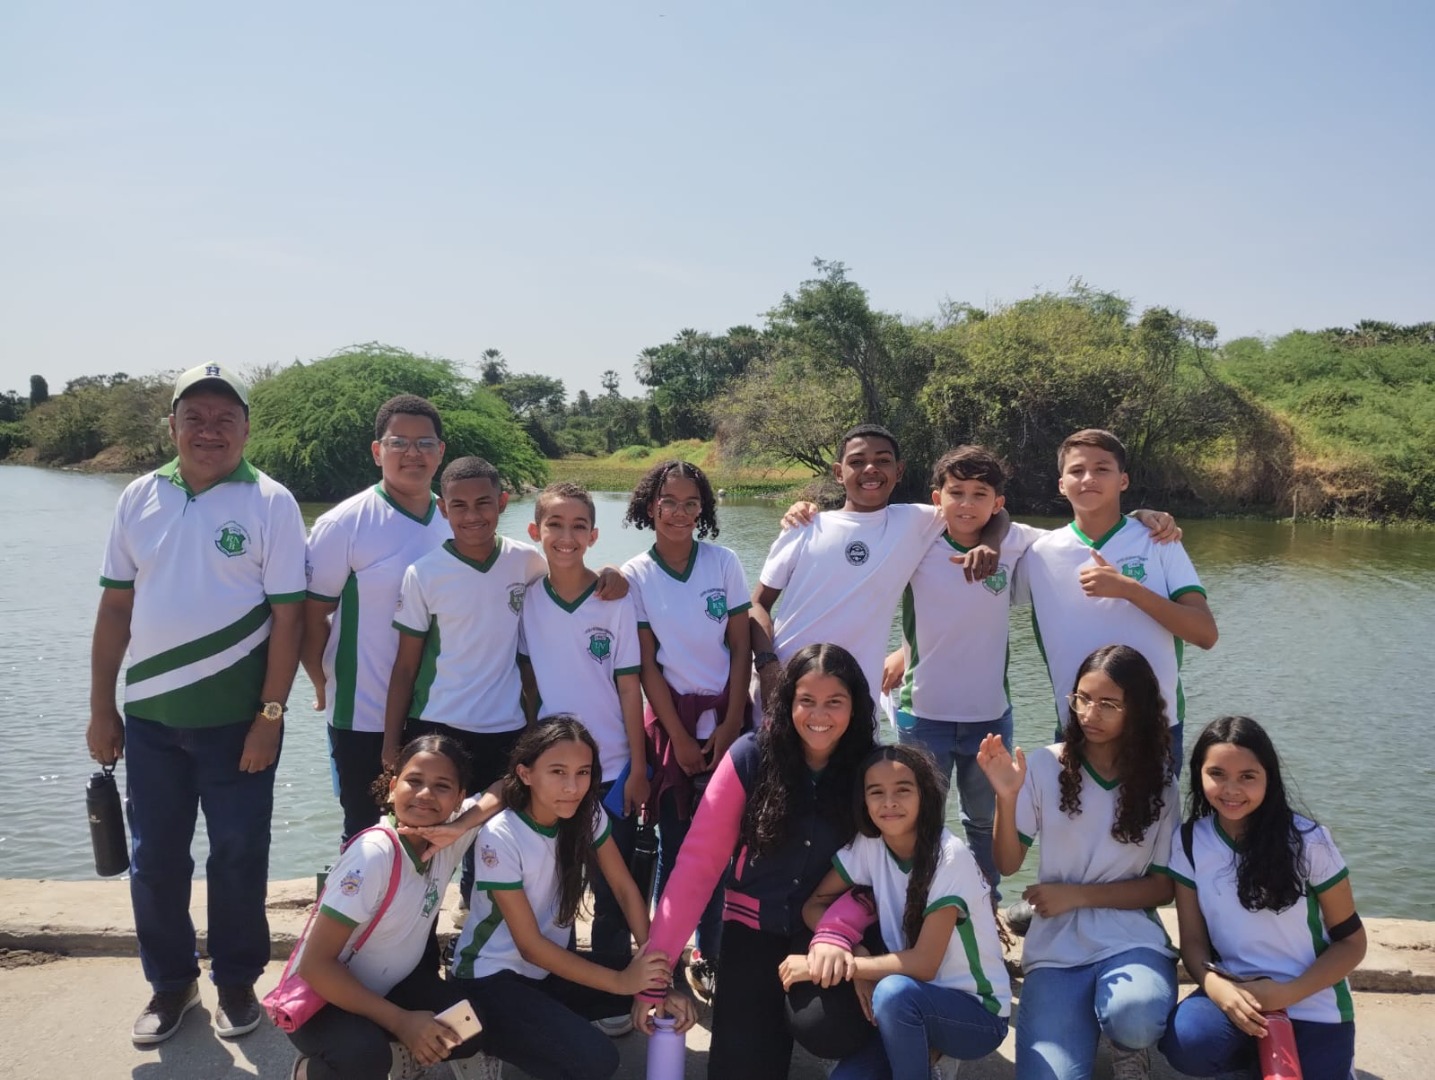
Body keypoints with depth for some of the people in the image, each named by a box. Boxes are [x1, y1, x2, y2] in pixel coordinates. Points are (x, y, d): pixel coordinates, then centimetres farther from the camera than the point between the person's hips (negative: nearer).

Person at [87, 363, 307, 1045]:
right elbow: (115, 608, 8)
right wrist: (101, 708, 7)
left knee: (238, 858, 9)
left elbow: (287, 616, -9)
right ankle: (169, 982, 32)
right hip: (150, 717, 4)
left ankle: (236, 981, 28)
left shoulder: (270, 503, -7)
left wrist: (270, 715, -12)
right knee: (154, 859, 13)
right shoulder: (140, 498, 5)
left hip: (237, 718, -3)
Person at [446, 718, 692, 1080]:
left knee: (651, 983, -13)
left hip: (549, 966, 6)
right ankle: (486, 1041, -1)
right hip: (491, 977, -6)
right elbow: (529, 945, -22)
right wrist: (621, 981, -27)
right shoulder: (500, 837, -24)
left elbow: (626, 890, -9)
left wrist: (655, 972, -23)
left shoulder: (588, 814, -8)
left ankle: (550, 1023, 3)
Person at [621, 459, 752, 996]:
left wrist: (731, 725, -6)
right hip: (671, 719, -1)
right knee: (674, 844, 4)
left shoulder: (724, 562, -1)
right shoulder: (635, 575, -3)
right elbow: (646, 664, -4)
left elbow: (741, 648, 0)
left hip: (726, 716, 1)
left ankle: (708, 956, 16)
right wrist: (679, 736, -7)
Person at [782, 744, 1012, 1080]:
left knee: (894, 991, -34)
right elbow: (814, 905, -3)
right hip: (914, 1011, 5)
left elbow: (924, 963, -24)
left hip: (979, 1013, -5)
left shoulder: (950, 856, -23)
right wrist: (851, 963, -20)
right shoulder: (868, 845, -7)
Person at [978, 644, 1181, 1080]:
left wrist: (1077, 894, -10)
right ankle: (1087, 1013, 13)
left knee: (1135, 1019, -33)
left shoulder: (1158, 782, 0)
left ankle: (1126, 1045, 5)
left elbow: (1164, 885, 3)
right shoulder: (1045, 765, -4)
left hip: (1131, 939, 1)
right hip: (1056, 947, 0)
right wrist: (1006, 797, -22)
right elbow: (1007, 864, -4)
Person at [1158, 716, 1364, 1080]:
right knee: (1184, 1045, -27)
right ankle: (1261, 1050, 5)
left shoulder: (1308, 842, -14)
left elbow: (1351, 941, -5)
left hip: (1312, 1005, -1)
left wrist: (1286, 994, -18)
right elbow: (1193, 939, -2)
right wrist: (1219, 988, -24)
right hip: (1236, 993, 1)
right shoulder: (1188, 843, -6)